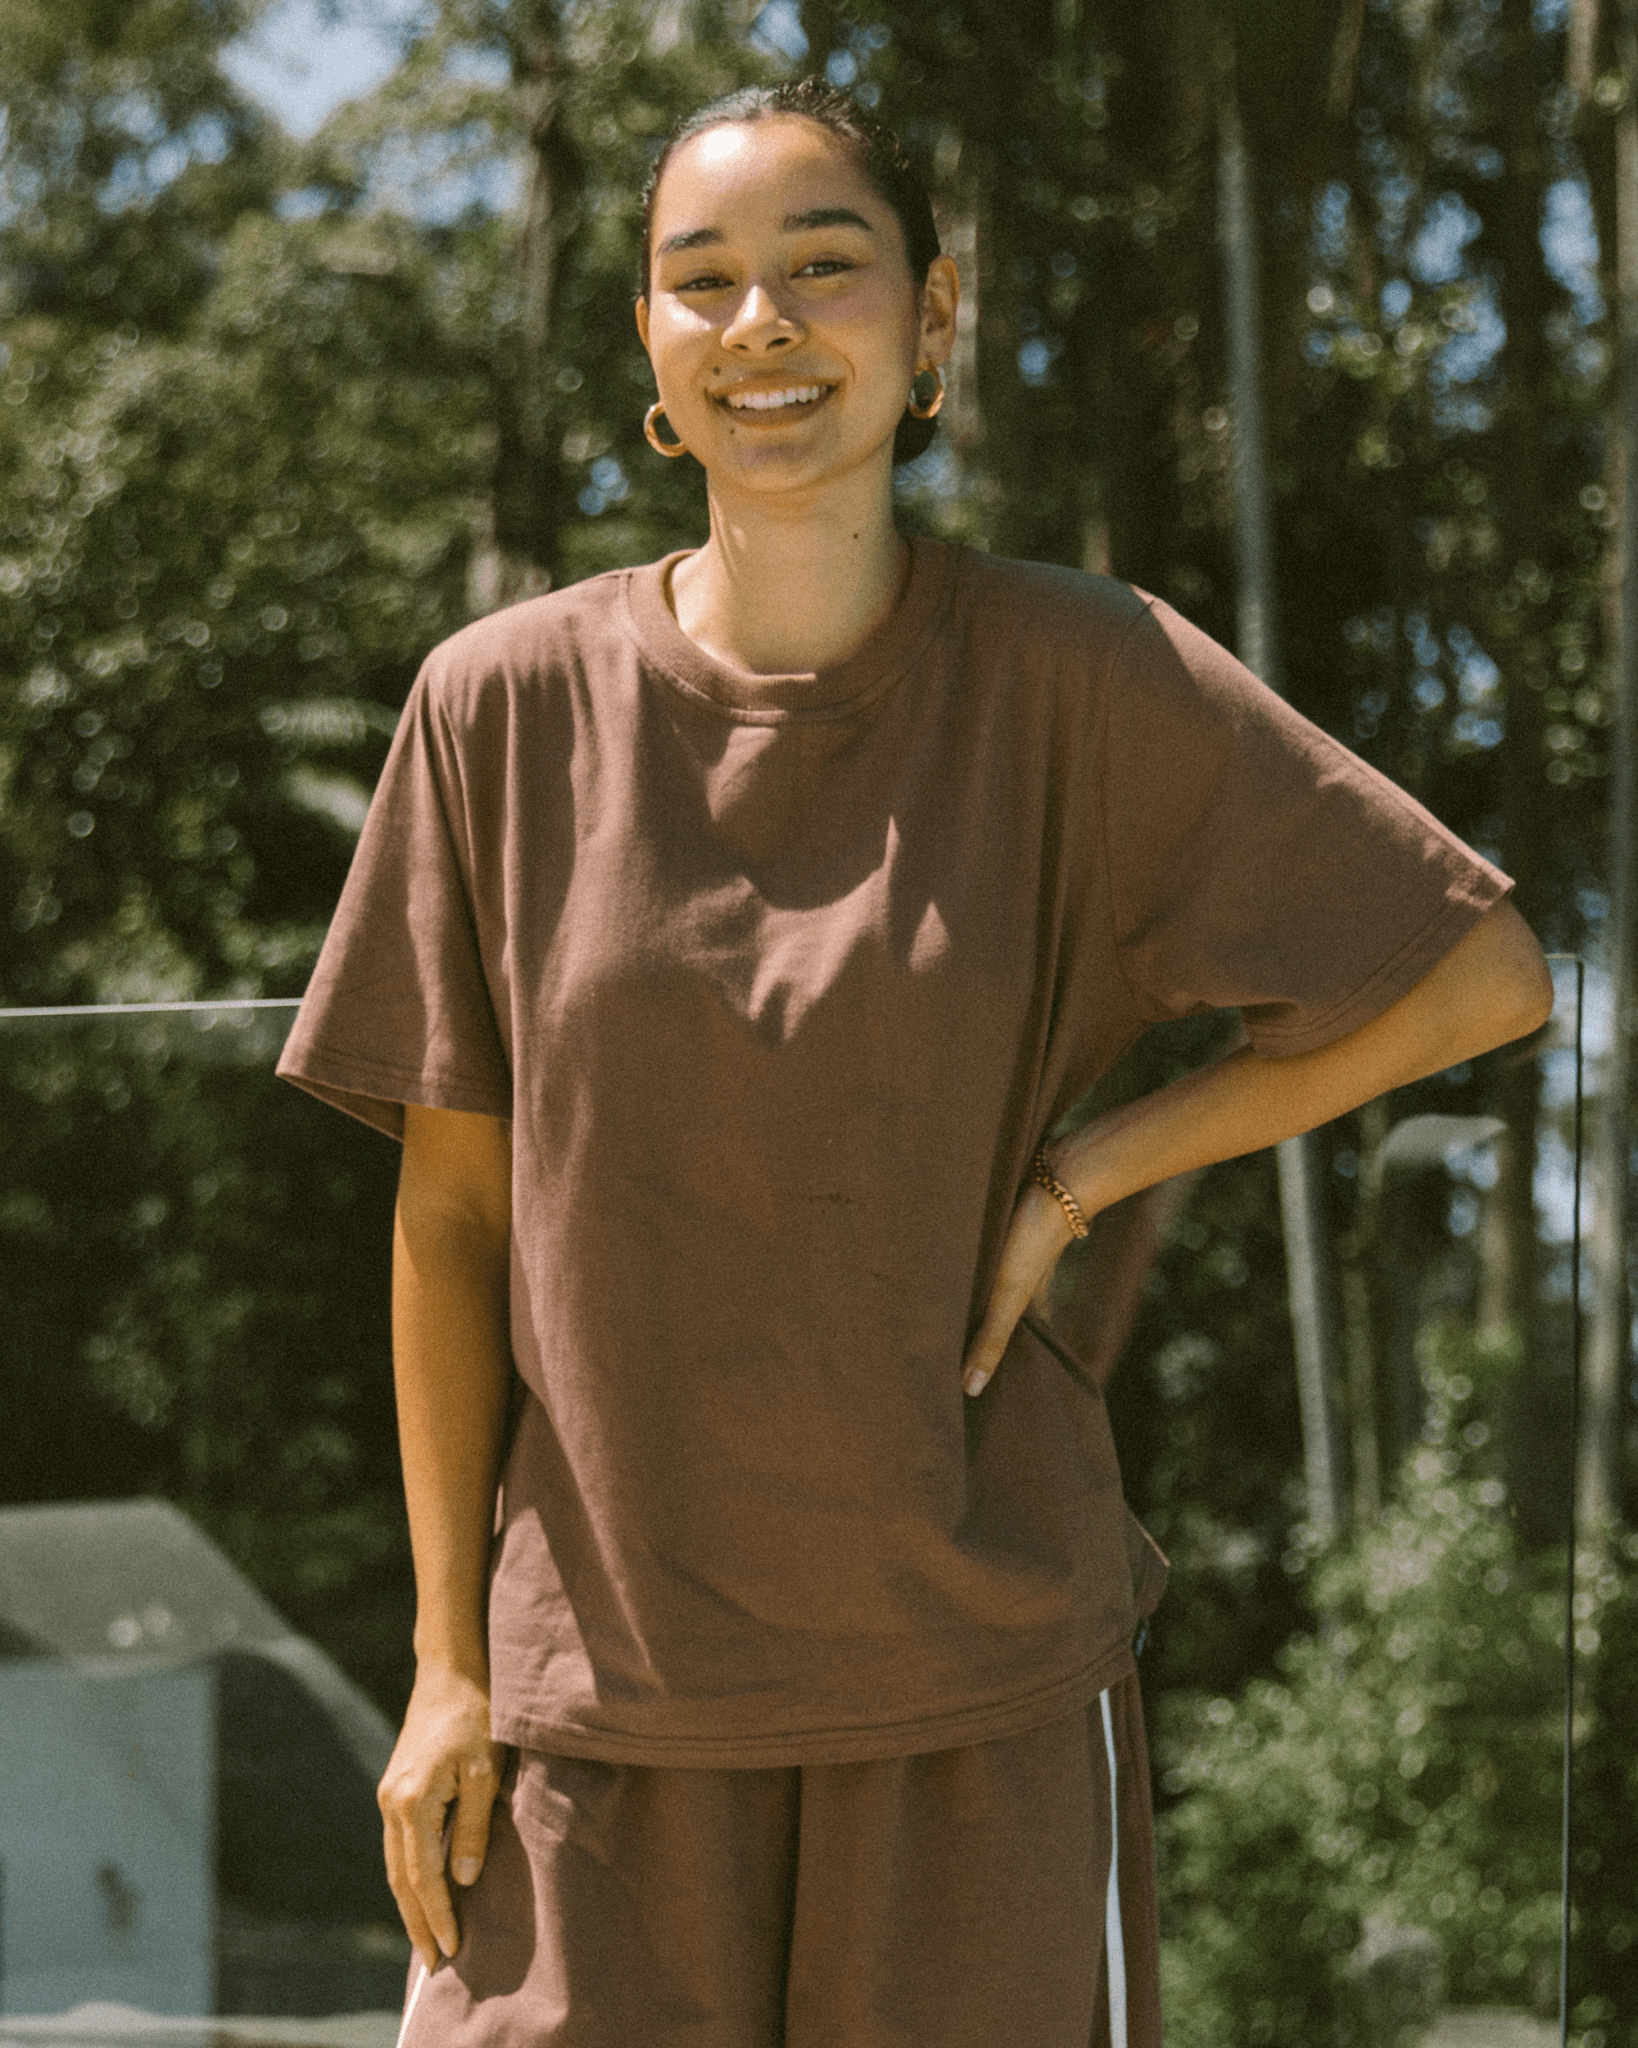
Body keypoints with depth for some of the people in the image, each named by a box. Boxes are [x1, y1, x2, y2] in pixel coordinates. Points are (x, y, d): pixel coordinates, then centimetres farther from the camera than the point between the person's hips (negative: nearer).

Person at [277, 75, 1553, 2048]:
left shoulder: (1078, 678, -6)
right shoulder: (506, 703, -3)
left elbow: (1485, 971, -2)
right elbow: (453, 1204, 2)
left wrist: (1071, 1182, -6)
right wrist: (448, 1656, 2)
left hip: (981, 1665, 0)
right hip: (603, 1650, 1)